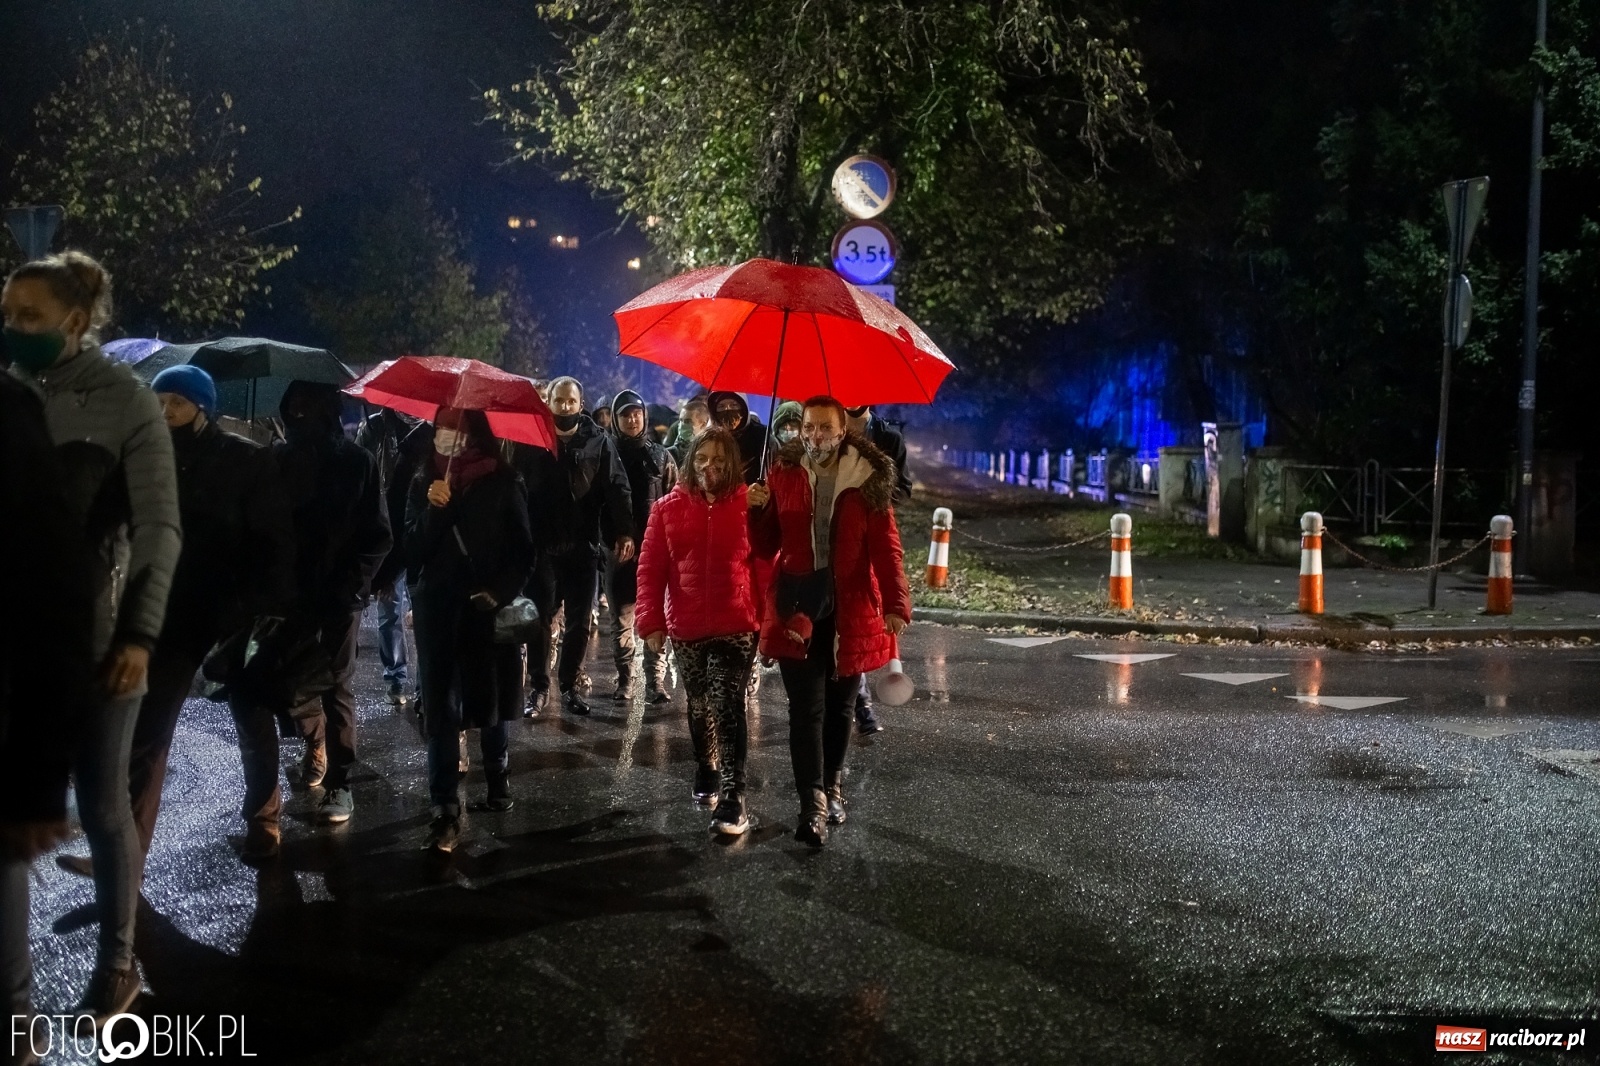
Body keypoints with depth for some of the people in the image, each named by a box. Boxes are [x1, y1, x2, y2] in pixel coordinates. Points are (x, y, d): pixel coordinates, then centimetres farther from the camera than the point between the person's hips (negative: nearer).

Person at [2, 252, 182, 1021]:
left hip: (97, 636, -3)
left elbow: (159, 529, -7)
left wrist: (138, 634, -16)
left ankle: (116, 961, 20)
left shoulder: (125, 400, -4)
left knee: (101, 804, 5)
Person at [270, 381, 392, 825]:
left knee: (336, 686, 2)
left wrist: (352, 584, -13)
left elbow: (378, 535, -4)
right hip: (291, 592, 3)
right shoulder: (278, 460, 2)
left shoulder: (356, 461, -3)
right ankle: (317, 739, 36)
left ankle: (339, 783, 7)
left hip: (340, 594, -3)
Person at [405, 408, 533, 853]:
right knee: (440, 710, -3)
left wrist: (498, 592, -11)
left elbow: (523, 551, 1)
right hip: (438, 610, 1)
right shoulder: (424, 482, 5)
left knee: (490, 702, 11)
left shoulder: (502, 482, -1)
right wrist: (433, 510, -14)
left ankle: (498, 779, 36)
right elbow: (413, 551, 0)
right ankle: (445, 811, -3)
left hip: (488, 609, -1)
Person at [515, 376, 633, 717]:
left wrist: (624, 531, -10)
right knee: (540, 619, 5)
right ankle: (538, 687, 17)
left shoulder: (599, 441, 3)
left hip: (583, 546, 1)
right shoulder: (532, 439, 1)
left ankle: (569, 685, 21)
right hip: (541, 545, -1)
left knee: (579, 622, 8)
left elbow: (616, 488, 0)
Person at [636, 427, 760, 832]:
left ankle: (733, 799, -8)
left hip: (737, 627, -3)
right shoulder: (669, 508, 1)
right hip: (687, 628, 3)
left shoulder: (748, 506, -3)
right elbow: (651, 568, 1)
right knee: (699, 706, 17)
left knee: (727, 707, -11)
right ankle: (707, 774, 37)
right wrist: (652, 621, -4)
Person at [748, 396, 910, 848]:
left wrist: (896, 604, -18)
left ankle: (832, 785, 32)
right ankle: (813, 806, -6)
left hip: (849, 608, 0)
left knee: (839, 704, 14)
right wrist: (758, 511, -15)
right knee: (807, 706, -5)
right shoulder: (782, 475, 2)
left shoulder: (868, 479, -3)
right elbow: (766, 547, 5)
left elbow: (886, 546, -7)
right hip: (797, 607, 0)